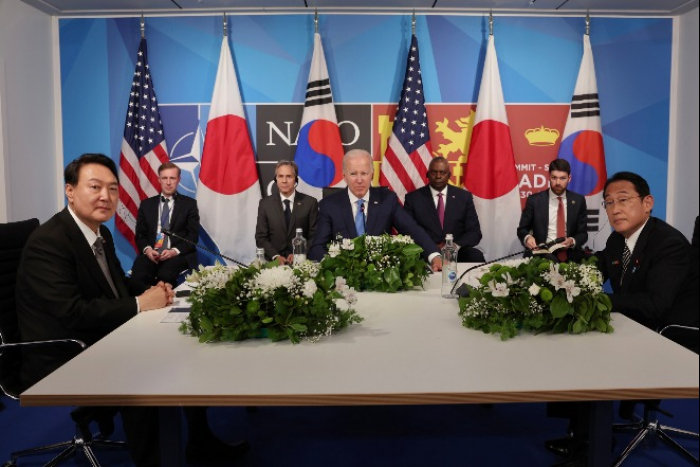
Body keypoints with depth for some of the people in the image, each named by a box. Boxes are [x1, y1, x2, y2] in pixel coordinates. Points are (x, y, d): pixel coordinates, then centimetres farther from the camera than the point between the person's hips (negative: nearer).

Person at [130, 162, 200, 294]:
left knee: (165, 276, -35)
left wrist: (175, 251, -14)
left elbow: (193, 235, 3)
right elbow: (140, 234, 14)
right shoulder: (146, 204, 17)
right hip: (151, 254, 2)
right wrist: (147, 249, -9)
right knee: (136, 278, -30)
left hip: (179, 255, -2)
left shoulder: (189, 203, 9)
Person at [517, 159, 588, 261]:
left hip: (569, 256, 3)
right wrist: (527, 237, -17)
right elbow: (522, 229, 7)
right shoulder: (534, 200, 1)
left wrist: (573, 241, -13)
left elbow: (583, 233, 10)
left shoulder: (578, 201, 7)